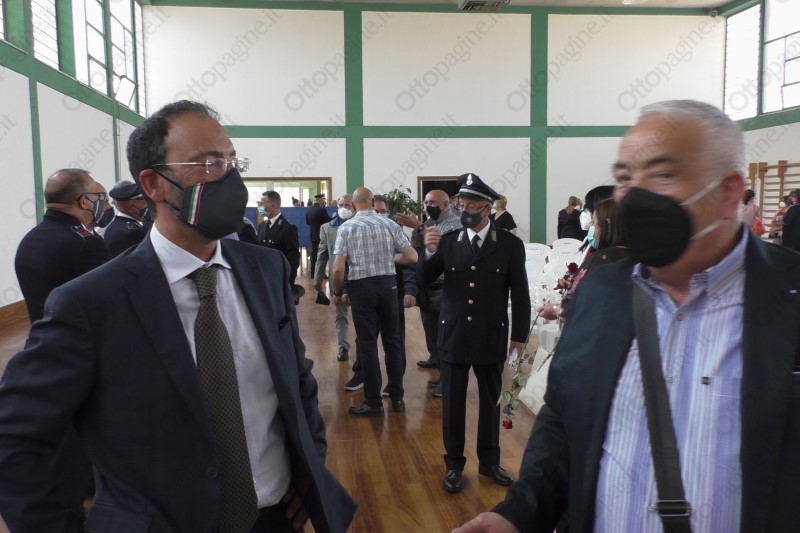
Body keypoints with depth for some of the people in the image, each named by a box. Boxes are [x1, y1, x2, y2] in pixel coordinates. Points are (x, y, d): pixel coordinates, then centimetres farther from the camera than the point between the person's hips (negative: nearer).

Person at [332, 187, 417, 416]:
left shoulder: (347, 227, -4)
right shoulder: (389, 224, 2)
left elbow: (338, 268, -11)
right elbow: (412, 258, -1)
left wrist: (337, 293, 5)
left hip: (361, 286, -2)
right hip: (388, 284, 3)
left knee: (367, 343, 5)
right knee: (392, 339, 15)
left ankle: (373, 403, 12)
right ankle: (397, 397, 23)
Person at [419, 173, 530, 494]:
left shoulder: (510, 245, -5)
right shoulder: (448, 241, -2)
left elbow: (520, 296, -2)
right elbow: (424, 281, -3)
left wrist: (519, 337, -2)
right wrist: (430, 253, -21)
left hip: (492, 338, 0)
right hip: (453, 337, 1)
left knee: (491, 401, 15)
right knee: (452, 404, 10)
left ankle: (489, 461, 33)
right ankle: (454, 464, 26)